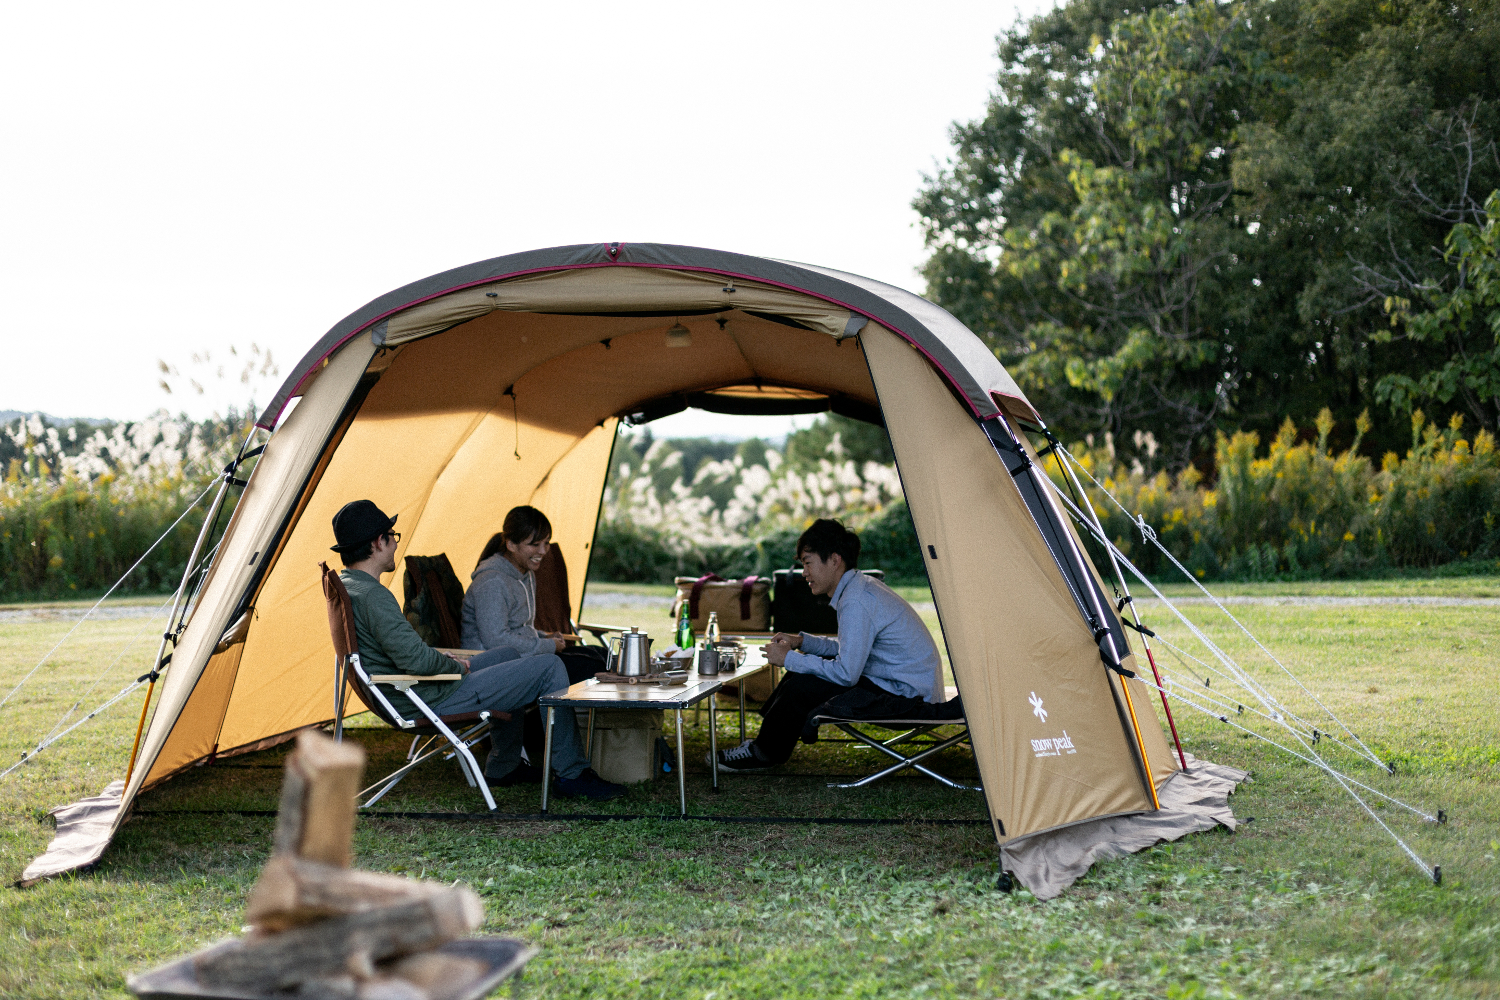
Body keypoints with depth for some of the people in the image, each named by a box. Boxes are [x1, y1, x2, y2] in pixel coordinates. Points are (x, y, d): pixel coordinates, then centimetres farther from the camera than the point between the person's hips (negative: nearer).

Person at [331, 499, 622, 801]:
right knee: (549, 668, -5)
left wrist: (445, 661, 11)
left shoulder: (343, 585, 9)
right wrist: (457, 667, -9)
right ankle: (572, 773, 6)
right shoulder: (372, 596, -25)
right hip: (429, 701, -11)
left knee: (510, 654, 30)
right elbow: (416, 659, -29)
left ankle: (503, 766, 33)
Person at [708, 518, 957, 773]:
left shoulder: (856, 601, -23)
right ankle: (767, 742, 23)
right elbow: (849, 650, 19)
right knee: (802, 672, 15)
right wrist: (802, 642, 8)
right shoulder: (858, 587, 9)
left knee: (802, 686, -12)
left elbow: (845, 673, -25)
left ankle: (765, 754, 9)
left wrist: (789, 659, -14)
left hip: (908, 697, -10)